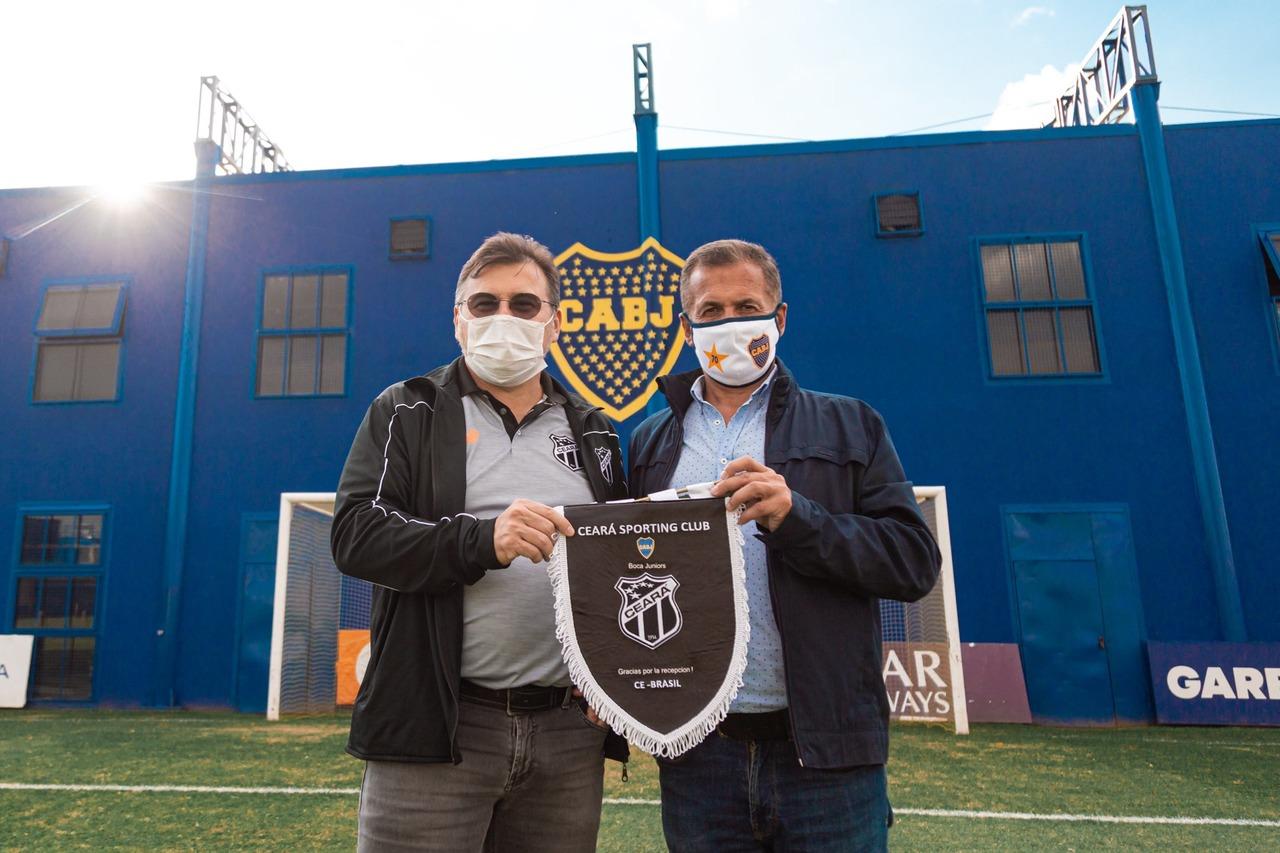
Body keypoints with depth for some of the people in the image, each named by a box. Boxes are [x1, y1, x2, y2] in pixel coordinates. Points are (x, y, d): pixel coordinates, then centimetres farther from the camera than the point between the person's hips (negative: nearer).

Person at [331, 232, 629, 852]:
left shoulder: (593, 434, 14)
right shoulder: (407, 413, 5)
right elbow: (355, 534, -8)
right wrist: (482, 539, -22)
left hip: (570, 730, 3)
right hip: (435, 727, -2)